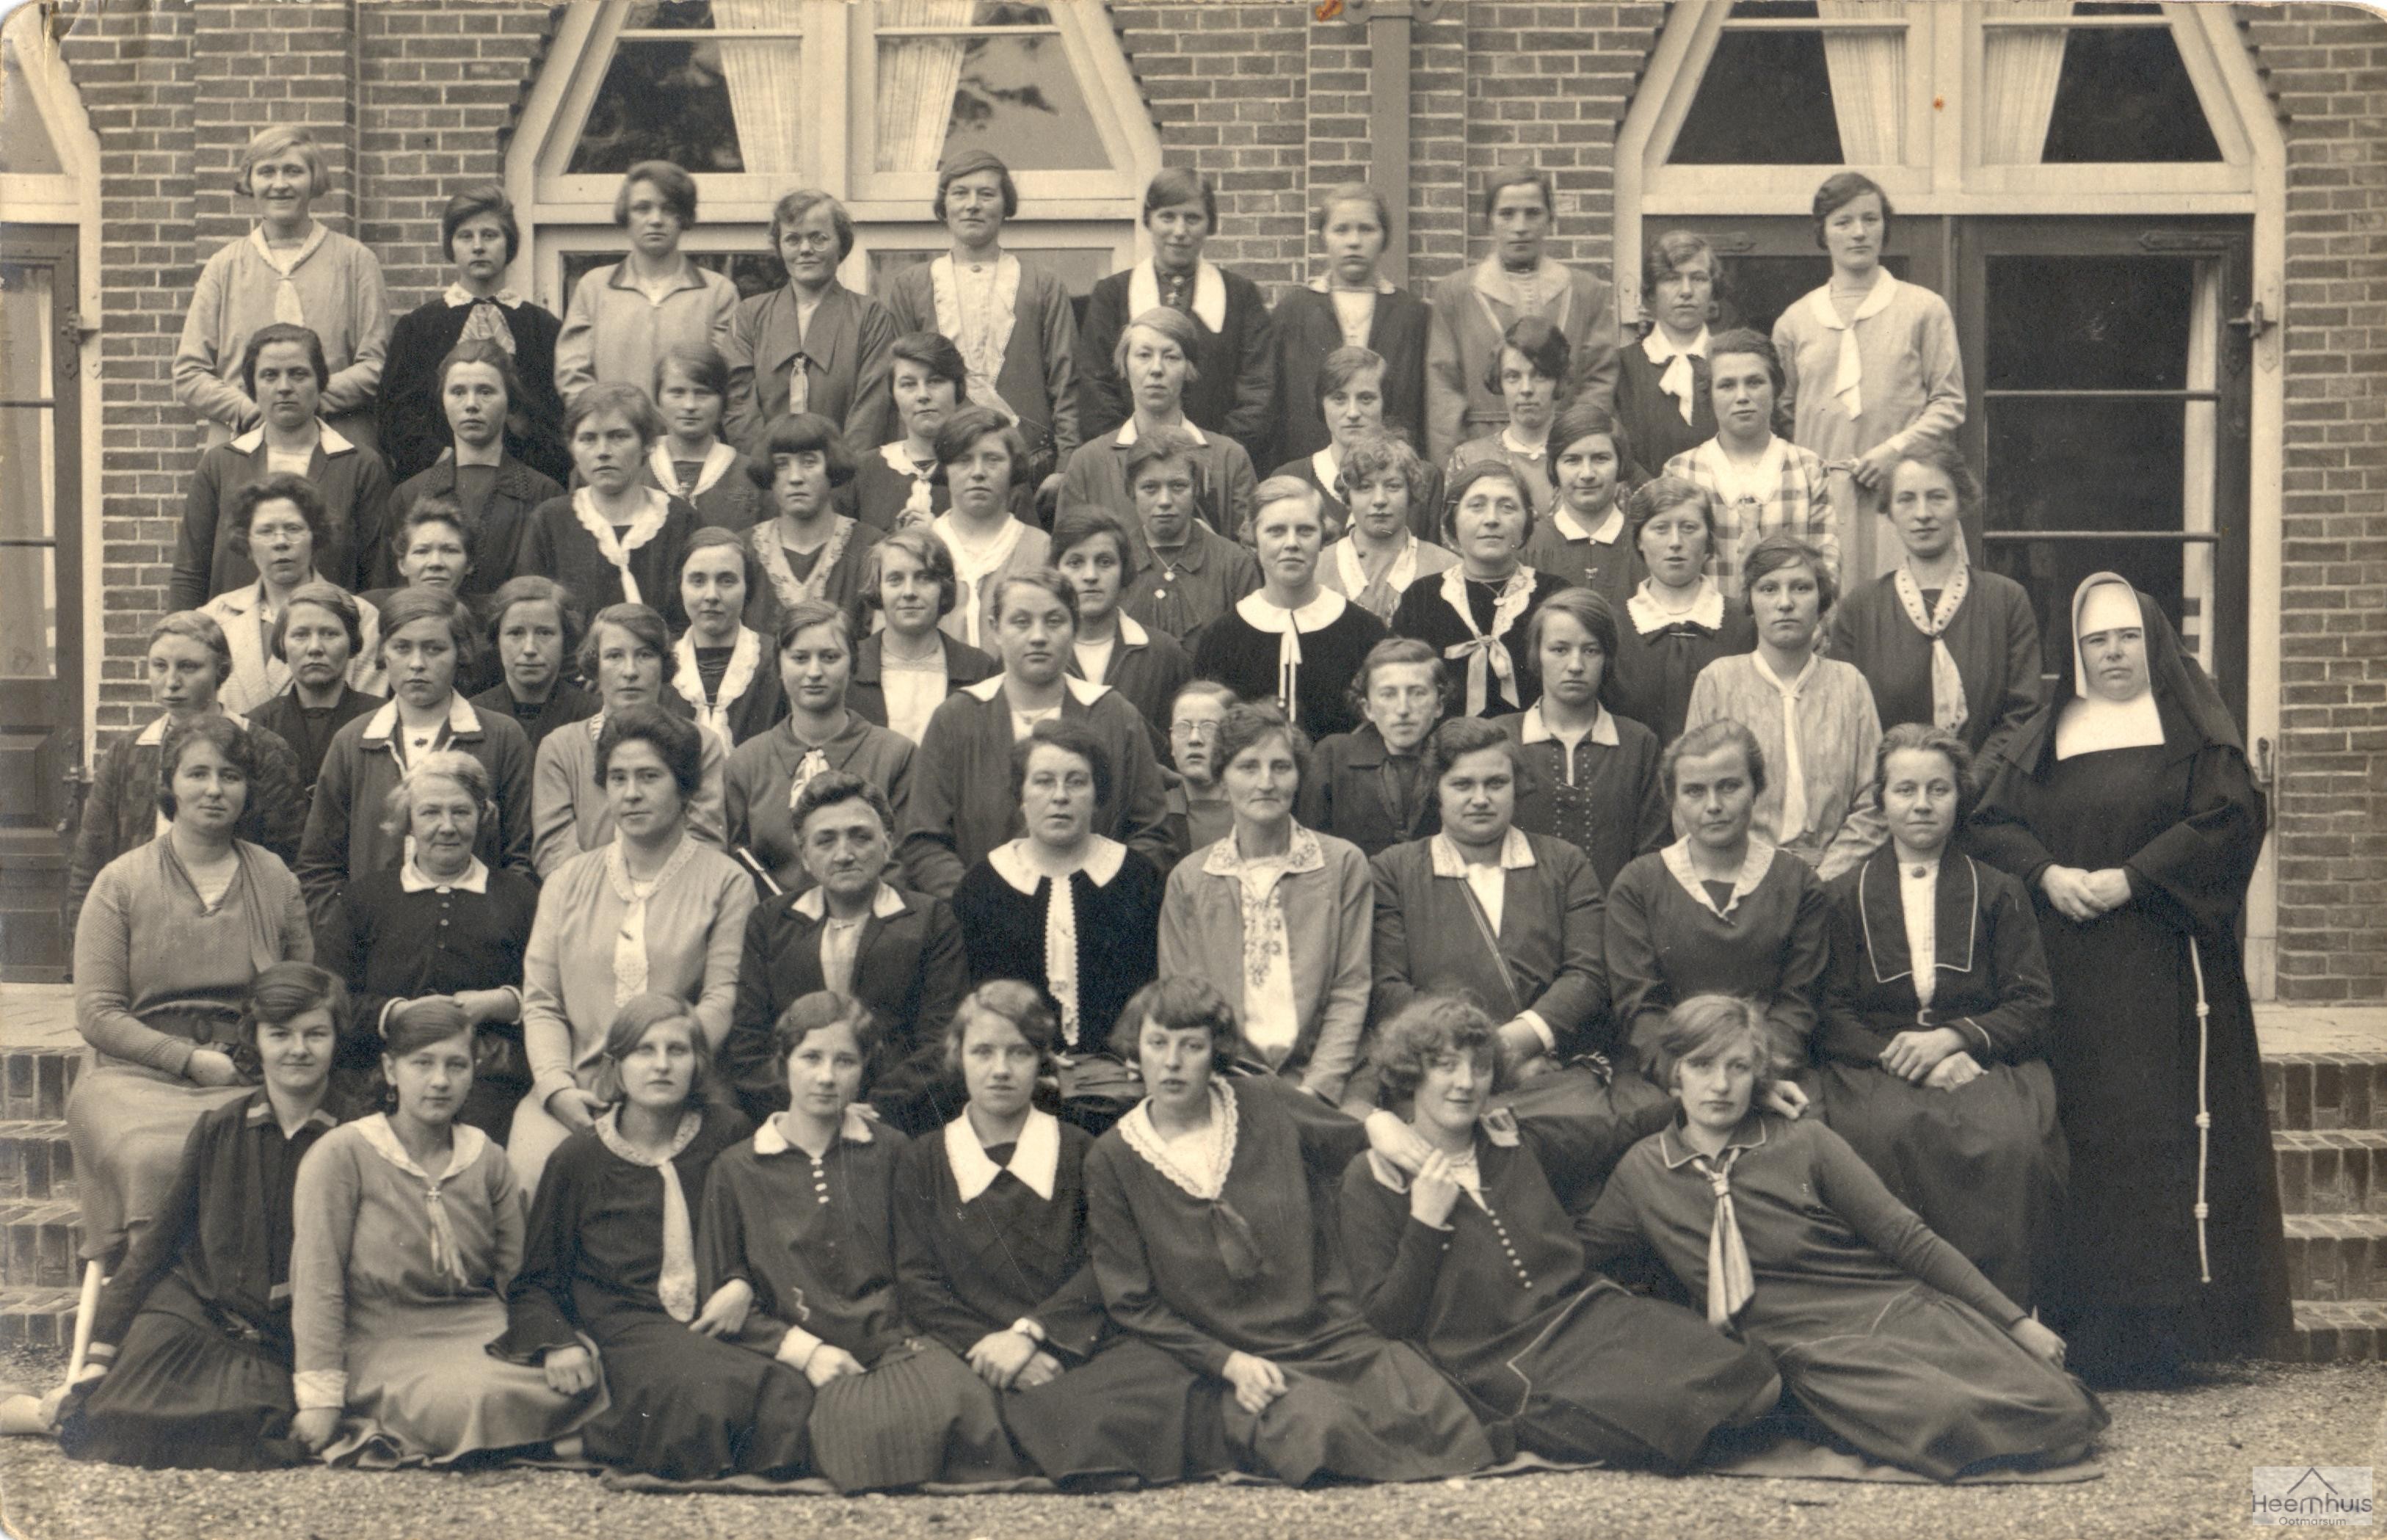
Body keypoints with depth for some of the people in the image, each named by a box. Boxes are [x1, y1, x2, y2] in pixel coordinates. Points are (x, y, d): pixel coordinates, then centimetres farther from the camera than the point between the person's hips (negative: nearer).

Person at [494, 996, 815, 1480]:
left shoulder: (729, 1135, 12)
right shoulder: (579, 1159, 10)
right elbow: (534, 1283, 16)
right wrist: (556, 1342, -6)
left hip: (717, 1328, 3)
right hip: (626, 1329, -2)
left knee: (791, 1400, -34)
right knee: (707, 1393, -39)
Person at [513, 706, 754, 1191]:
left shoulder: (726, 882, 9)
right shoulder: (567, 882, 18)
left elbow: (724, 1000, -2)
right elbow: (541, 1003, 12)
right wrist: (559, 1088, -7)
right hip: (571, 1092, 2)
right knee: (528, 1175, -26)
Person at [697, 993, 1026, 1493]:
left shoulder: (889, 1151, 14)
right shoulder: (736, 1170, 10)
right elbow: (719, 1298, 8)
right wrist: (803, 1349, -7)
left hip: (895, 1339, 2)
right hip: (798, 1358, -2)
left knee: (969, 1405, -32)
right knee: (868, 1422, -36)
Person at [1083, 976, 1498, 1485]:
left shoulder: (1267, 1104, 7)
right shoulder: (1112, 1160, 3)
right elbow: (1131, 1302, 2)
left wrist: (1380, 1123, 2)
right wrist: (1229, 1363, -9)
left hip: (1342, 1337, 3)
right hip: (1249, 1364, -2)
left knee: (1444, 1420, -24)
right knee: (1319, 1425, -35)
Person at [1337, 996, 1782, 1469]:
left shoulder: (1518, 1141, 15)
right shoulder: (1372, 1179, 2)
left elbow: (1624, 1131, 29)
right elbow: (1386, 1321, -1)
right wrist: (1425, 1224, -10)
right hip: (1499, 1364, -5)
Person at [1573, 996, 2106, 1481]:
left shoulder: (1804, 1142, 5)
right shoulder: (1642, 1171, 7)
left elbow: (1906, 1238, 4)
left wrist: (2016, 1321, 1)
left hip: (1903, 1307, 1)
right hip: (1812, 1350, -1)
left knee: (2060, 1412, -20)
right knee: (1941, 1417, -32)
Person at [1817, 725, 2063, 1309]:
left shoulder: (1999, 894, 16)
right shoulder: (1843, 898, 15)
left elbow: (2034, 1008, 7)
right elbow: (1830, 1019, 7)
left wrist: (1953, 1038, -11)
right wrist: (1900, 1052, -13)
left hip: (1984, 1063, 1)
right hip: (1877, 1066, 0)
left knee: (2012, 1140, -34)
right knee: (1892, 1134, -37)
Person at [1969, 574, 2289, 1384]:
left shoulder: (2193, 729, 7)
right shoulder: (2043, 738, 17)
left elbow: (2228, 819, -5)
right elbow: (1988, 822, 9)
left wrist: (2130, 878, -13)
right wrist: (2047, 873, -9)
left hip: (2165, 972, -2)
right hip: (2069, 975, 3)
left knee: (2165, 1132, -9)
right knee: (2081, 1135, -3)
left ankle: (2159, 1333, -6)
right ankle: (2084, 1336, -1)